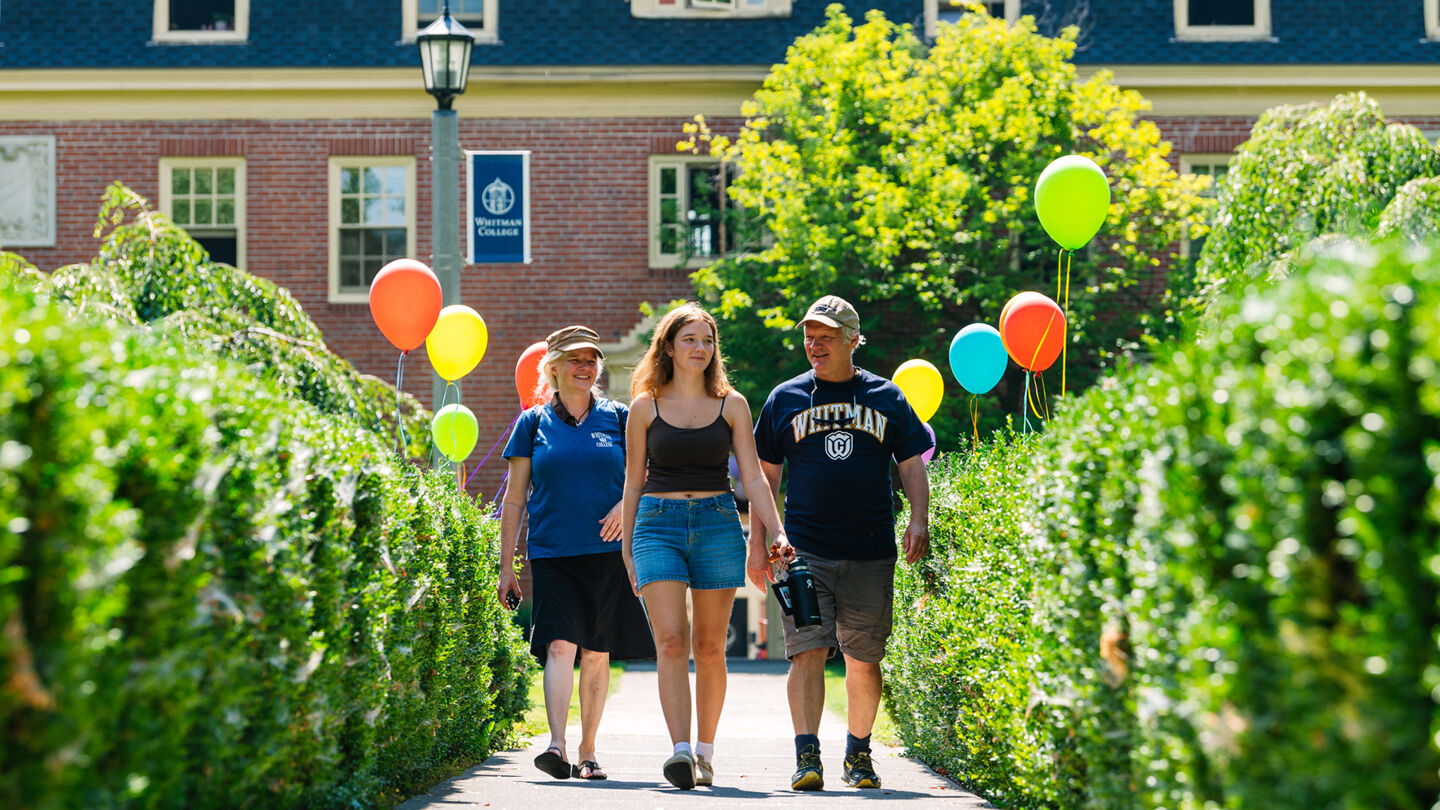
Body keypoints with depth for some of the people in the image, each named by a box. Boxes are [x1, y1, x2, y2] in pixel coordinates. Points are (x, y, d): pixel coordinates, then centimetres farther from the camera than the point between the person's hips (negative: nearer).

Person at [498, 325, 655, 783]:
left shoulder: (618, 419, 8)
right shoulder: (533, 424, 8)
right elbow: (514, 500, 9)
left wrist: (626, 504, -10)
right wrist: (506, 567, 5)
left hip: (608, 554, 1)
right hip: (552, 554, -1)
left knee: (597, 654, 5)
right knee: (560, 646, -16)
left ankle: (587, 751, 16)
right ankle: (556, 745, -25)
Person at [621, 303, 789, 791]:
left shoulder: (731, 405, 7)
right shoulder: (645, 407, 7)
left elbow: (753, 476, 5)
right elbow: (634, 482, 12)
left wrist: (779, 532, -7)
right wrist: (627, 548, 11)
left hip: (717, 523, 1)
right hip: (658, 522, -1)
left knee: (709, 647, 3)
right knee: (671, 641, -14)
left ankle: (705, 753, 14)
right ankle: (680, 751, -22)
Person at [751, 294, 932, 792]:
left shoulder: (886, 397, 9)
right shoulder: (786, 397, 9)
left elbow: (911, 465, 11)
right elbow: (767, 475, 11)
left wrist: (918, 520, -4)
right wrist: (758, 540, 5)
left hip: (871, 553, 1)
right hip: (804, 550, -1)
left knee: (864, 660, 5)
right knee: (807, 652, -10)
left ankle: (858, 754, 20)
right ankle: (807, 756, -10)